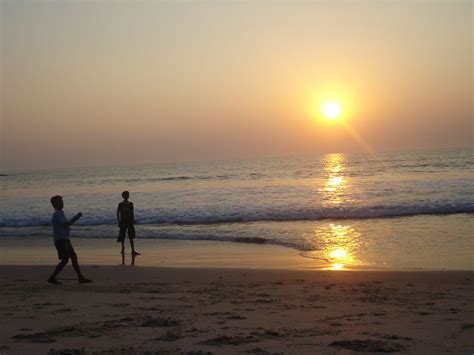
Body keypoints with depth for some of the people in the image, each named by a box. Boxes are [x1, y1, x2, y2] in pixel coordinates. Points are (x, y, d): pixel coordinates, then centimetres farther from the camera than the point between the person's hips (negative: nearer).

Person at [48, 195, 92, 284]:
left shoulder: (61, 213, 17)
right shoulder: (57, 214, -13)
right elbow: (66, 224, -23)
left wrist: (75, 217, 12)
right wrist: (76, 217, -16)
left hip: (65, 240, 10)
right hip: (60, 240, -10)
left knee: (74, 257, 6)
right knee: (65, 259, -10)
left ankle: (81, 278, 6)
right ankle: (52, 278, -2)